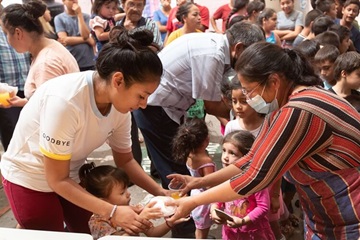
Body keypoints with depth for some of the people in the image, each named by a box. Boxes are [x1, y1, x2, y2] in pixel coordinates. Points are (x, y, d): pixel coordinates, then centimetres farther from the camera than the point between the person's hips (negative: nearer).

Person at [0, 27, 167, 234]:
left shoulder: (120, 104, -18)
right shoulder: (64, 101, -37)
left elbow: (125, 160, -2)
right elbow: (57, 180, -27)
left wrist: (160, 192, -14)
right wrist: (111, 212, -31)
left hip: (73, 175, 5)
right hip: (29, 178, -5)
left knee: (83, 232, 18)